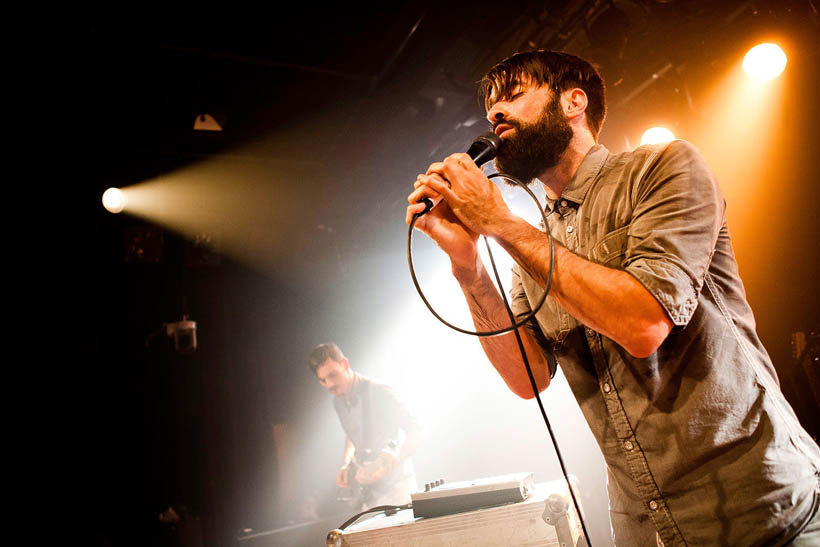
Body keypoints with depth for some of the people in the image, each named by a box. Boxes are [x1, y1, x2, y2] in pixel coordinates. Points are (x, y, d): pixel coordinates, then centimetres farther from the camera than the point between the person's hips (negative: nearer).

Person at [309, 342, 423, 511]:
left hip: (394, 483, -6)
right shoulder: (339, 403, 5)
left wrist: (390, 465, -28)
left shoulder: (379, 393, -18)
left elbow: (416, 429, -17)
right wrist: (346, 463, 7)